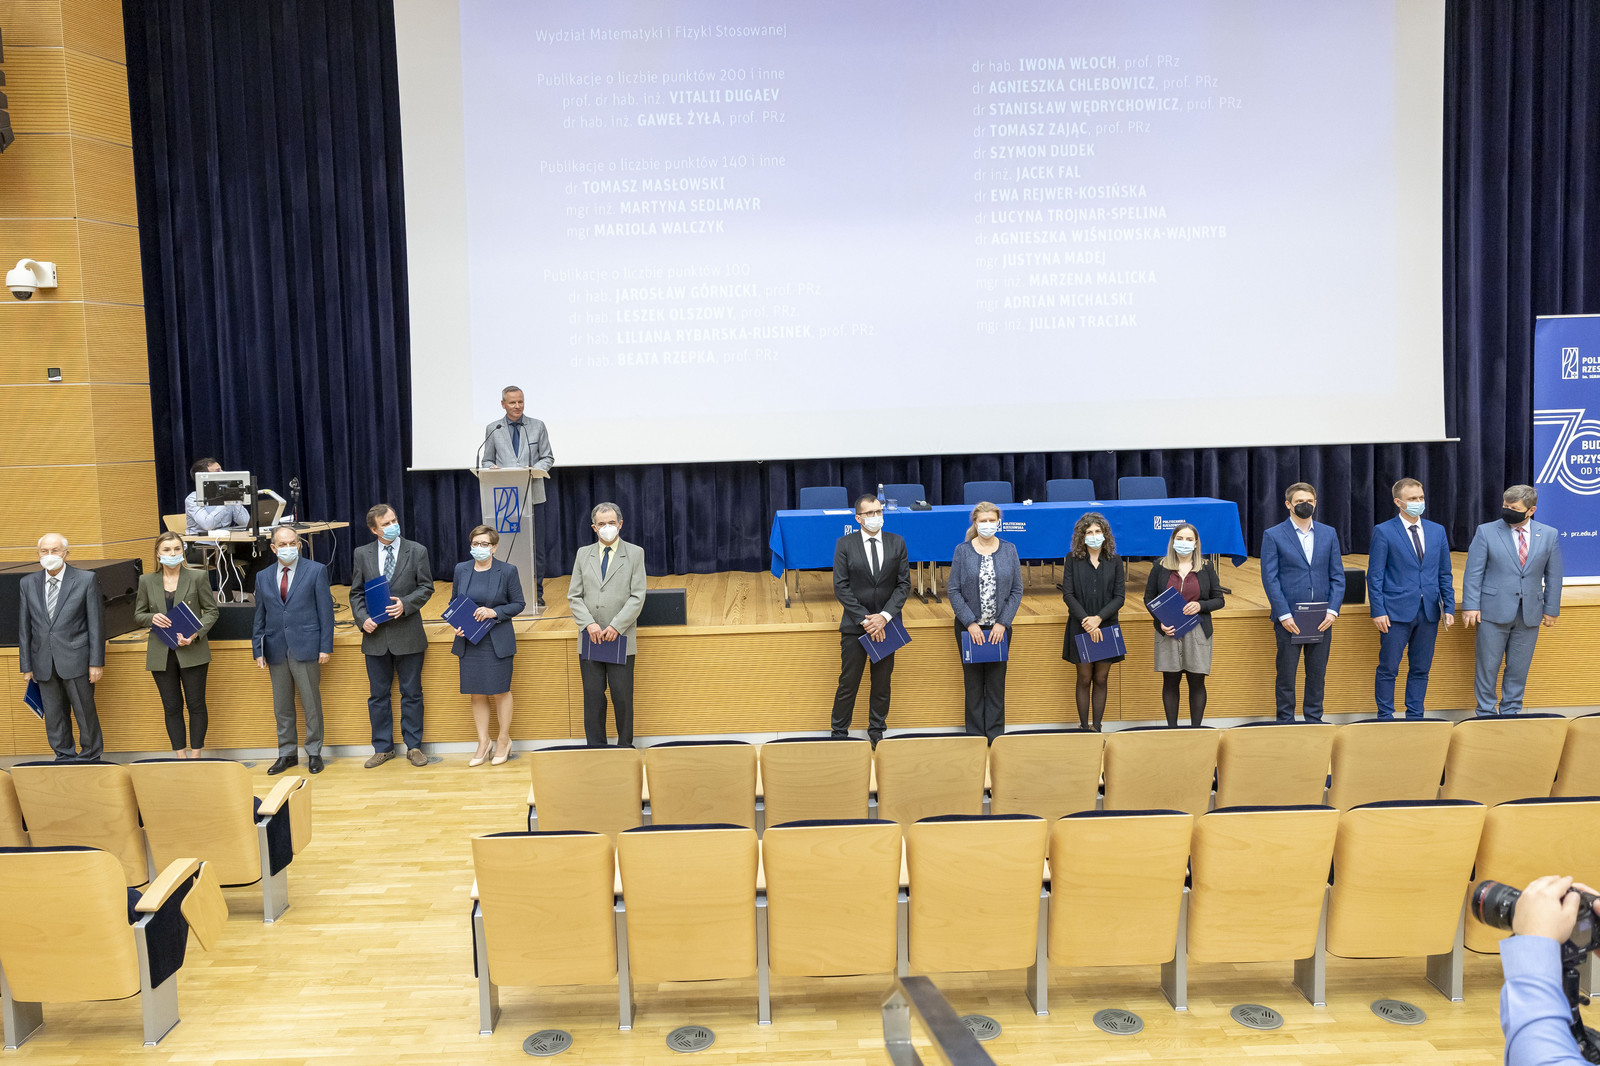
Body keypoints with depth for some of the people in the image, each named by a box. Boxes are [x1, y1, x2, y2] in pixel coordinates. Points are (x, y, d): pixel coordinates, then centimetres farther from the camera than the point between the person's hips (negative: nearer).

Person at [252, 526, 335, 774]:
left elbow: (325, 611, -3)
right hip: (276, 650, 4)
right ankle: (287, 754, 21)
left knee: (311, 704, 2)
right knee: (282, 707, 10)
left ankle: (314, 753, 13)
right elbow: (259, 617, 13)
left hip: (306, 649, -4)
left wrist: (326, 646, -8)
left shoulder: (316, 570, 0)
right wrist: (258, 650, 6)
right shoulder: (263, 577, 11)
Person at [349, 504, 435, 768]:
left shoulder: (417, 551, 0)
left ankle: (413, 746, 15)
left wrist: (405, 604, -16)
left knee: (411, 693, 5)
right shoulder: (362, 554, 6)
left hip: (408, 634, -2)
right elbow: (356, 593, 8)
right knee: (377, 695, 8)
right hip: (375, 635, 2)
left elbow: (426, 587, 1)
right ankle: (383, 748, 19)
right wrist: (362, 618, -8)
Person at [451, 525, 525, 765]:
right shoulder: (461, 570, 5)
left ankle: (503, 740, 19)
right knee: (477, 694, 8)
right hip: (469, 641, 3)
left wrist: (494, 612, -16)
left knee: (501, 691, 4)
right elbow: (453, 602, 13)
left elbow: (519, 603, -1)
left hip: (498, 641, -3)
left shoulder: (507, 571, -4)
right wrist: (456, 625, -4)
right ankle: (483, 743, 18)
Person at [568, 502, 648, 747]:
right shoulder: (583, 554, 11)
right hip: (590, 638, 2)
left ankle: (625, 747, 12)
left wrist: (616, 627, -13)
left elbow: (637, 596, -4)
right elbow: (574, 596, 7)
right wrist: (589, 624, -9)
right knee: (593, 696, 5)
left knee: (622, 696, 0)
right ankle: (596, 748, 14)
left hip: (621, 638, -2)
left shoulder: (635, 553, 3)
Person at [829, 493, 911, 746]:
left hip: (886, 624, 2)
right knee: (848, 683, 3)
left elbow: (904, 584, 0)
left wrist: (884, 617, -12)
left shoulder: (897, 542, 2)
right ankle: (839, 733, 15)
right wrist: (864, 619, -14)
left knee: (882, 683, 11)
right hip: (854, 625, -2)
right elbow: (840, 587, -7)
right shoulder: (845, 544, -3)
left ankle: (877, 732, 24)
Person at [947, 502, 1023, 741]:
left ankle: (995, 734, 16)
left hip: (999, 627, 1)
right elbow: (954, 590, -4)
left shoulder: (1009, 550, 3)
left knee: (997, 682, 6)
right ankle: (975, 734, 15)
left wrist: (1002, 623, -7)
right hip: (969, 627, -1)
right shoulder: (962, 551, -1)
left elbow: (1017, 590, 3)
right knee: (973, 682, 6)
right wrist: (970, 623, -12)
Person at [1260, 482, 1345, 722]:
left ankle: (1314, 720, 19)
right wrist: (1284, 615, -13)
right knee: (1286, 674, 3)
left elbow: (1338, 576, 8)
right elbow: (1269, 579, -6)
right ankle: (1285, 722, 12)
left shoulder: (1328, 533, 9)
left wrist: (1332, 610, -4)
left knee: (1317, 674, 9)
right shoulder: (1273, 536, -1)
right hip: (1289, 619, -3)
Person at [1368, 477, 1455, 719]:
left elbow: (1445, 574, 13)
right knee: (1388, 669, -1)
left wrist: (1449, 607, 5)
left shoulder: (1437, 531, 10)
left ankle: (1415, 717, 18)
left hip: (1429, 612, 4)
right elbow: (1374, 576, -4)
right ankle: (1385, 717, 9)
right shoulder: (1383, 532, -3)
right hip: (1397, 612, -4)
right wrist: (1378, 611, -11)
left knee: (1421, 669, 9)